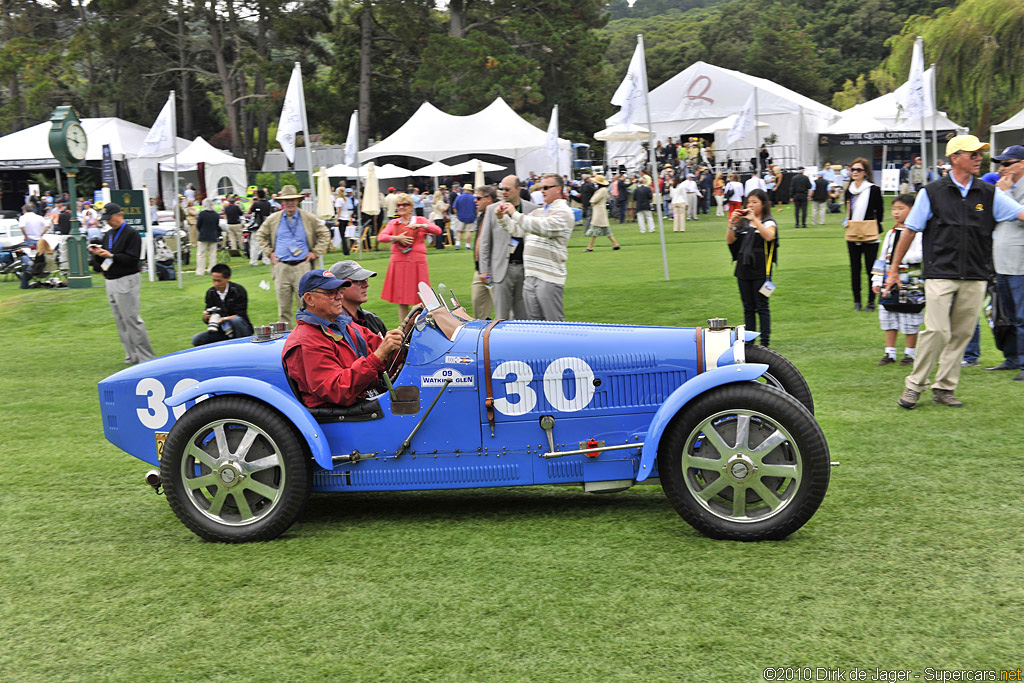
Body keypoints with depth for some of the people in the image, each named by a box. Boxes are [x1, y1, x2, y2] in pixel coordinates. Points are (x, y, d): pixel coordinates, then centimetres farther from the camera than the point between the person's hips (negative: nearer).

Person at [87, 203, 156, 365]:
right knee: (120, 321, 9)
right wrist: (97, 253, -3)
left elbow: (132, 258, -18)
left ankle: (146, 356, -4)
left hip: (126, 281, -8)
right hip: (110, 282, 8)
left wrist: (110, 255, -22)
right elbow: (102, 258, 19)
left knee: (131, 319, -9)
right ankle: (132, 355, 15)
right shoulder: (108, 234, 17)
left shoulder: (131, 234, -9)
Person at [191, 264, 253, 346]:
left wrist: (223, 319, -34)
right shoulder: (210, 292, 1)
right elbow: (207, 320, 3)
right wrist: (206, 318, -21)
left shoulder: (238, 290, -12)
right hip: (222, 331, 4)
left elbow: (240, 315, -18)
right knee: (196, 340, -14)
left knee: (236, 320, -38)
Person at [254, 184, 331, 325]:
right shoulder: (273, 219, 8)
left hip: (302, 266, -1)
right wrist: (269, 252, 10)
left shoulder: (309, 218, 5)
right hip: (281, 267, 1)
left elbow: (325, 234, 12)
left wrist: (315, 252, 4)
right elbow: (260, 236, 21)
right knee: (283, 305, 5)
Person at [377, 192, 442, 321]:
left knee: (419, 299, -4)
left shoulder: (420, 220, 10)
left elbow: (438, 231, -3)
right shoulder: (393, 223, 15)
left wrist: (421, 226, -16)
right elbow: (380, 237, 2)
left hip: (417, 263, -2)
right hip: (398, 263, 2)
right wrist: (396, 238, -13)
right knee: (401, 300, 2)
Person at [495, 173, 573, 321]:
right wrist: (502, 218, 3)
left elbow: (543, 227, -22)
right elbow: (518, 231, 20)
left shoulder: (563, 212, -7)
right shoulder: (538, 211, 21)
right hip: (530, 276, 8)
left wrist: (515, 214, -19)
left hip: (549, 278, -8)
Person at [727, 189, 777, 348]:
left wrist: (754, 219, -24)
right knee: (748, 308, 10)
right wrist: (731, 223, -8)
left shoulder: (768, 222, 0)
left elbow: (769, 236, -21)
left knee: (762, 307, -3)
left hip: (761, 271, -5)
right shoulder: (742, 223, 13)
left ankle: (765, 342, 2)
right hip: (743, 269, 5)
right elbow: (730, 241, 4)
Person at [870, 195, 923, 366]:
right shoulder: (891, 233, 14)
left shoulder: (917, 233, -8)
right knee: (888, 316, 9)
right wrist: (877, 281, 13)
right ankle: (889, 353, 17)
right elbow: (883, 258, 16)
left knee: (909, 318, 1)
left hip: (910, 282, -7)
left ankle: (910, 353, 14)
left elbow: (920, 255, -20)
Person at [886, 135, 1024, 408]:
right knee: (937, 331, -12)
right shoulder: (932, 192, 1)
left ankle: (944, 388, 16)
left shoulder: (989, 194, 9)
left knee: (961, 334, 5)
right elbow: (910, 231, 5)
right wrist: (894, 269, 6)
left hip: (975, 278, 3)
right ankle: (915, 385, 3)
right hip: (940, 275, -3)